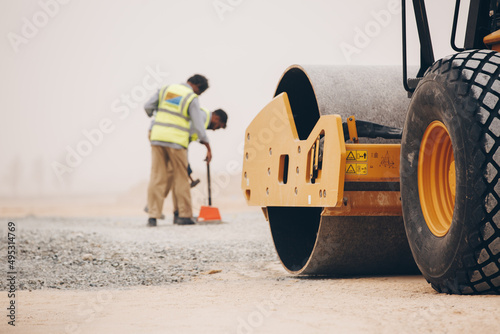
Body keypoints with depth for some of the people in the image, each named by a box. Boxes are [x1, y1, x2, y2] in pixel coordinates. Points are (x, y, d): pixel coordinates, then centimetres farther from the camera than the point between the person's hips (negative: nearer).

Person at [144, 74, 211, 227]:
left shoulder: (166, 89, 8)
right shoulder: (192, 99, -4)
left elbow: (148, 107, 9)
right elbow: (198, 125, -9)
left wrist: (152, 114, 32)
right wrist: (208, 147, -3)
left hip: (158, 136, 4)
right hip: (176, 140, -4)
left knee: (157, 177, 3)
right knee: (180, 178, 7)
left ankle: (153, 216, -2)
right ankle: (185, 215, 11)